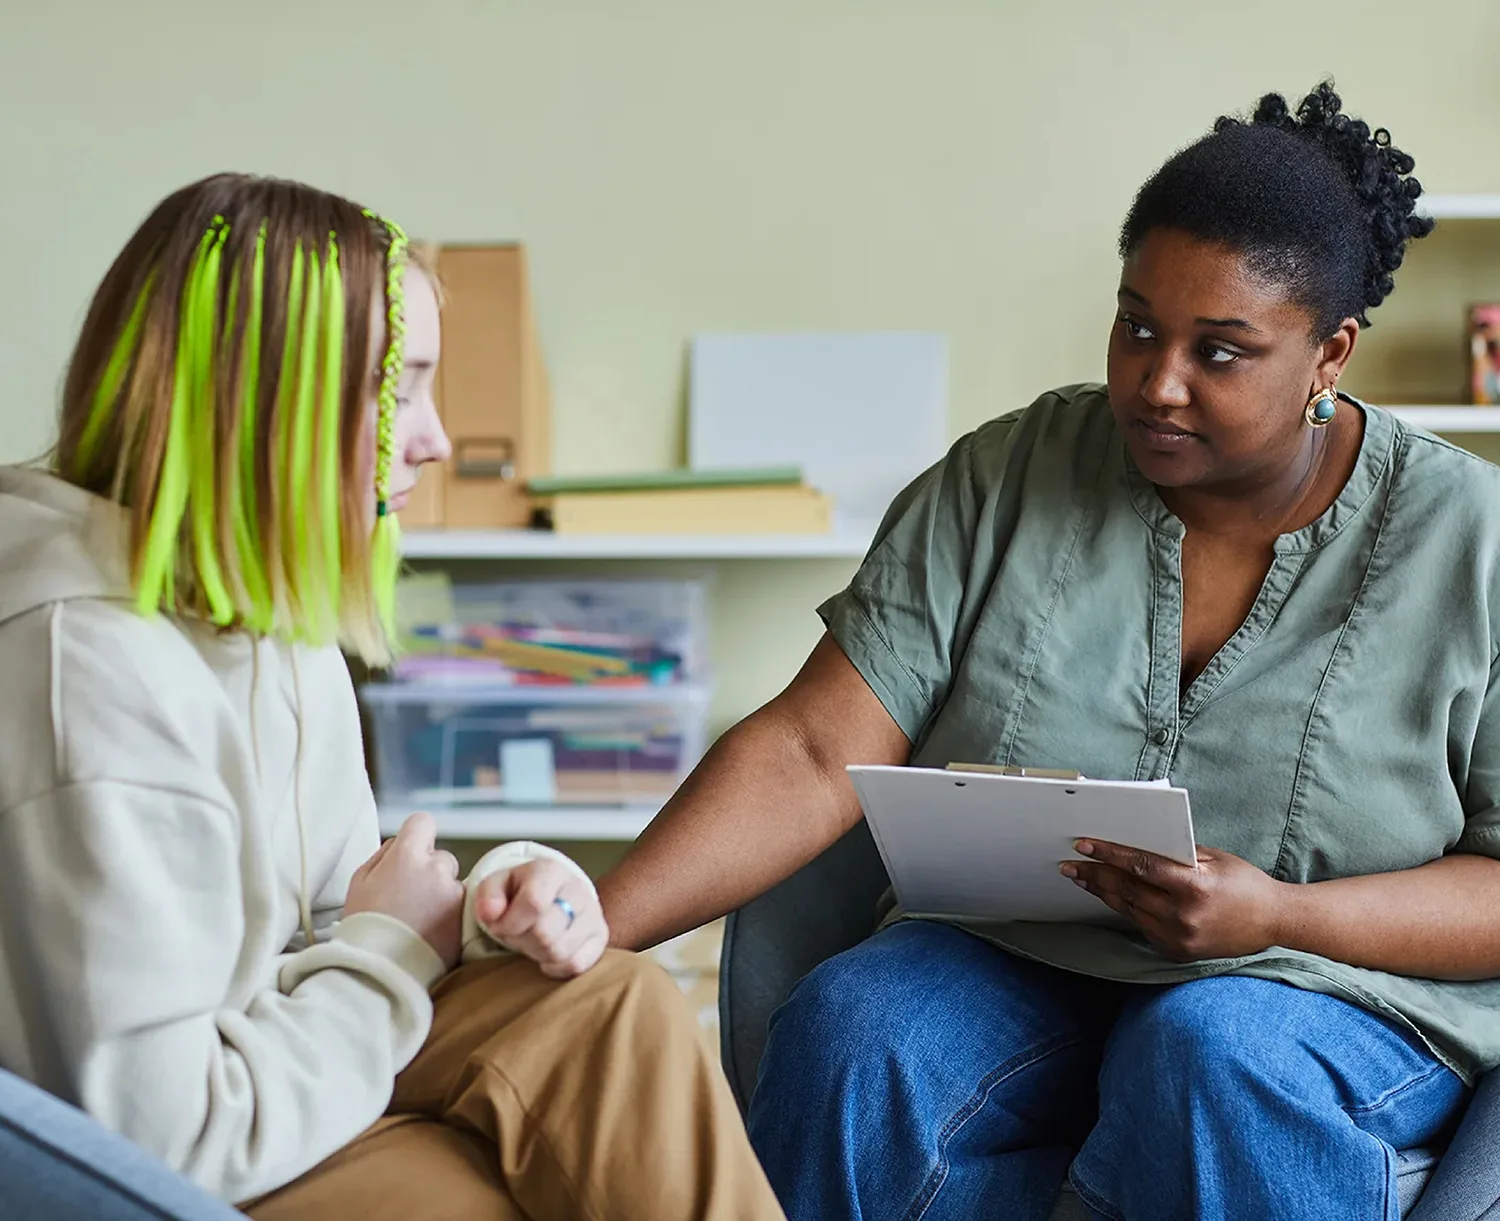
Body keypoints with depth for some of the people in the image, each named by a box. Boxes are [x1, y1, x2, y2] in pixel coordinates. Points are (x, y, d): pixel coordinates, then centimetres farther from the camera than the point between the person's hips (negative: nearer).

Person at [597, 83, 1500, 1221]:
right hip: (1012, 959, 2)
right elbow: (811, 753, -7)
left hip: (1342, 985, -2)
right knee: (848, 1032, -29)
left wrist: (1282, 916, -21)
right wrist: (595, 926, -22)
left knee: (1219, 1056, -36)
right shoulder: (1004, 480, -1)